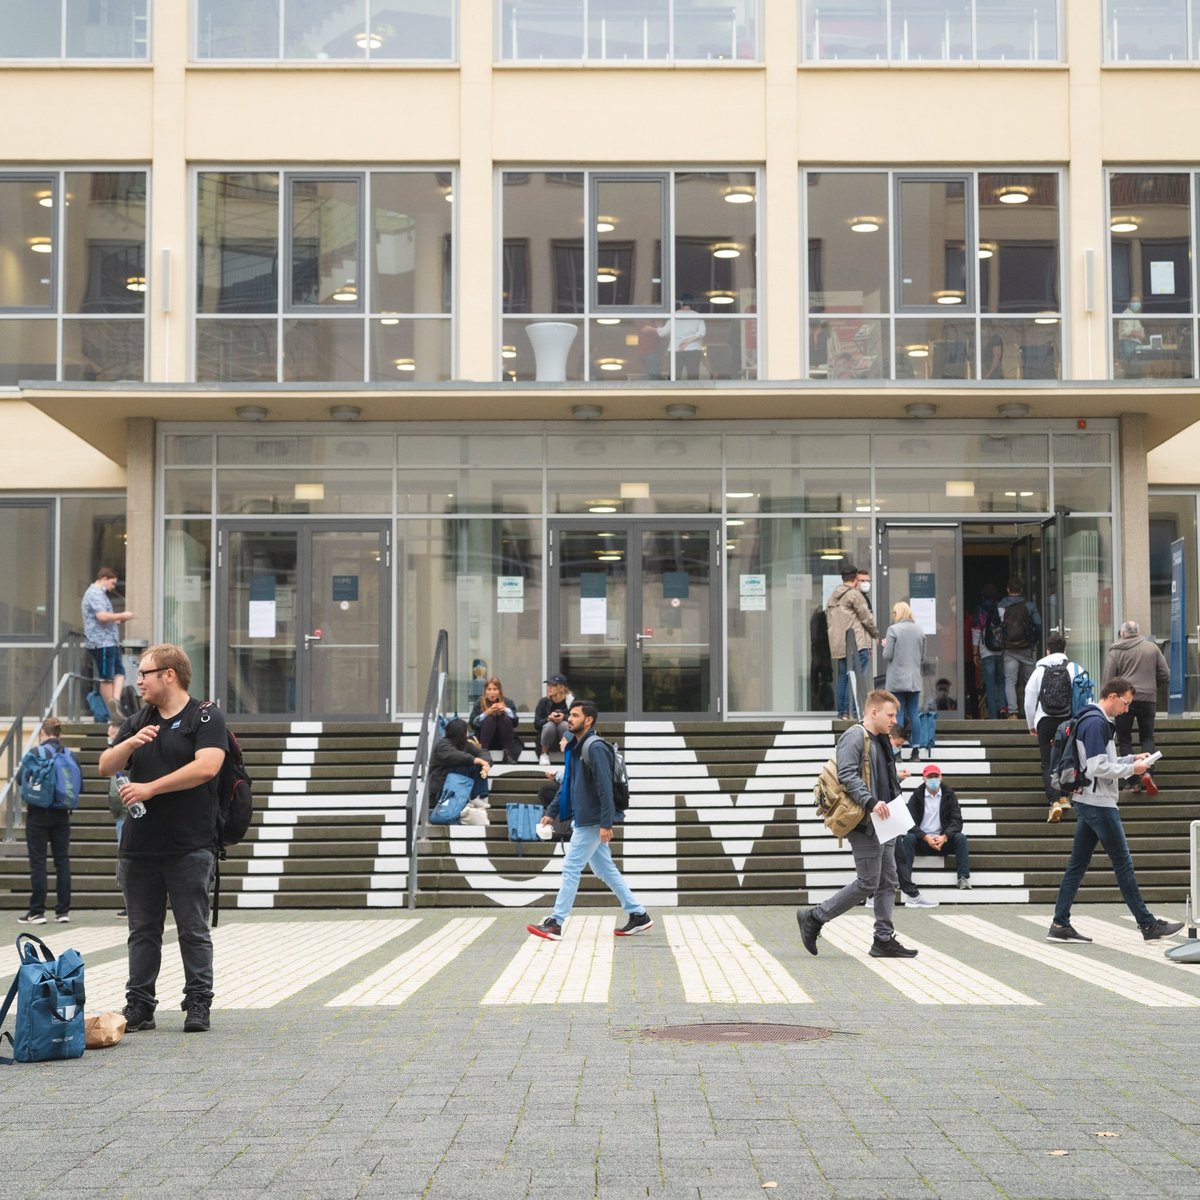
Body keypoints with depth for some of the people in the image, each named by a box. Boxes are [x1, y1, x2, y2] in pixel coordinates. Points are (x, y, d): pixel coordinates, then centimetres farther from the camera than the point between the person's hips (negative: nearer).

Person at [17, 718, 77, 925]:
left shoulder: (37, 753, -10)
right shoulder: (69, 754, 1)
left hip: (39, 813, -4)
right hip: (62, 814, 4)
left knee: (37, 861, 1)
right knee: (62, 860, 9)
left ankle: (36, 911, 2)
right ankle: (63, 910, 10)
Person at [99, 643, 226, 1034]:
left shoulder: (205, 717, -2)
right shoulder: (136, 723, 17)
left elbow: (206, 767, -17)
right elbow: (105, 767, 11)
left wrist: (150, 788, -15)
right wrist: (131, 743, -9)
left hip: (190, 849, -6)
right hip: (139, 847, 6)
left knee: (193, 930, 0)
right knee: (143, 931, 8)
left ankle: (198, 1006, 6)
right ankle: (139, 1007, 13)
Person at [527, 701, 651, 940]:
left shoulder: (595, 748, -17)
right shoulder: (574, 747, 13)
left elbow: (605, 787, -22)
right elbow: (566, 784, 20)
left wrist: (606, 823, -25)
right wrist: (552, 812, 14)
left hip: (591, 821, -10)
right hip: (582, 819, 10)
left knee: (571, 868, -6)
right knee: (604, 869, 13)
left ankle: (555, 923, -1)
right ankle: (638, 915, 19)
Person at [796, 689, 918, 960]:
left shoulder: (881, 741, 21)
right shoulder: (854, 737, -11)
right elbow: (847, 775, -22)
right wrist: (871, 801, -29)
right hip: (865, 824, -10)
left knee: (888, 882, 8)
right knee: (868, 883, -8)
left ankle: (884, 939, 13)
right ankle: (814, 918, 2)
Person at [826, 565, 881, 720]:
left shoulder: (833, 597, 16)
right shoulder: (855, 594, -8)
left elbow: (828, 618, 18)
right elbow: (866, 618, -8)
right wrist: (876, 634, 7)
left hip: (838, 645, 8)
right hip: (857, 643, -8)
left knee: (843, 676, 12)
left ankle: (841, 710, 12)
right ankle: (849, 710, -13)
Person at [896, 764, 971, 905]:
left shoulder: (949, 795, 5)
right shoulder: (916, 796, 2)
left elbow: (956, 820, -5)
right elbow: (910, 823, -8)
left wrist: (944, 837, -23)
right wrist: (926, 837, -24)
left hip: (943, 840, 1)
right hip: (922, 840, -1)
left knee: (960, 837, -26)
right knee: (908, 838, -30)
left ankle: (963, 878, -28)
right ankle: (904, 880, -36)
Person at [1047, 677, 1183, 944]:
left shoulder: (1096, 721, 16)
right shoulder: (1096, 723, -16)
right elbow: (1098, 767, -22)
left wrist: (1131, 759, 11)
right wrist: (1131, 769, -11)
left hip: (1087, 803, 10)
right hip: (1099, 804, -10)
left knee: (1077, 865, 8)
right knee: (1123, 863, -3)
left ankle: (1060, 925, 7)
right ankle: (1148, 924, 3)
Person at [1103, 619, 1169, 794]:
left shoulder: (1115, 651, -1)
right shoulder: (1152, 648, 5)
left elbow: (1108, 680, -4)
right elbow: (1165, 676, 6)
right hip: (1148, 698, 2)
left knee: (1124, 740, 8)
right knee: (1147, 737, 13)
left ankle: (1133, 781, 2)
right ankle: (1148, 772, -10)